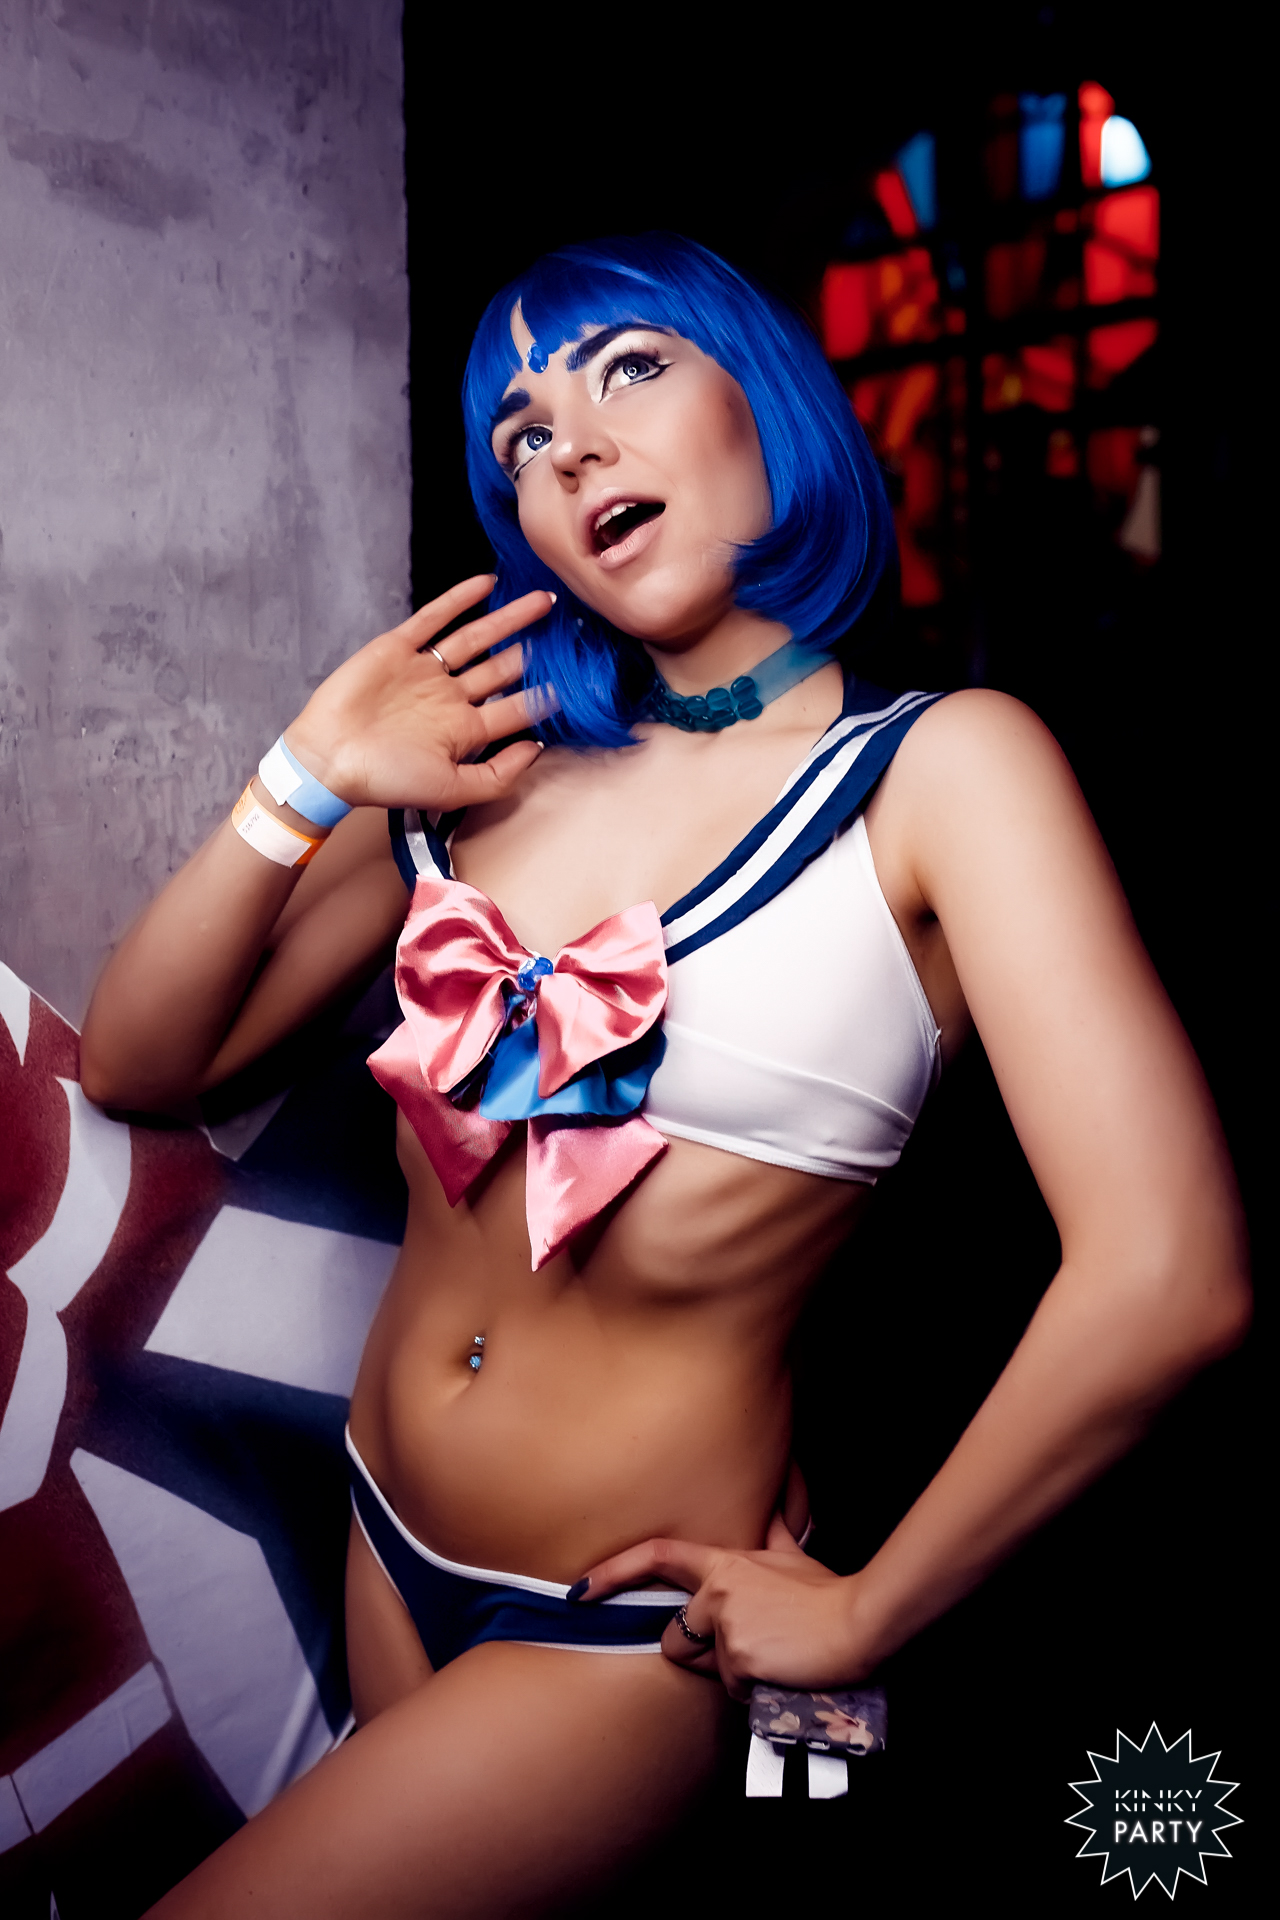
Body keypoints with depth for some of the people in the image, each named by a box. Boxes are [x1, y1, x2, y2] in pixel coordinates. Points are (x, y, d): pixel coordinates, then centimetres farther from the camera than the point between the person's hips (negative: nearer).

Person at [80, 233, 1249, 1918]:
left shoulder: (940, 768, -15)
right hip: (387, 1540, 5)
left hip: (629, 1631, -5)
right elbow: (137, 1062, 0)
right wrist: (312, 781, -13)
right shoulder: (492, 763, -1)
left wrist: (862, 1616, -15)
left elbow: (1167, 1277, -25)